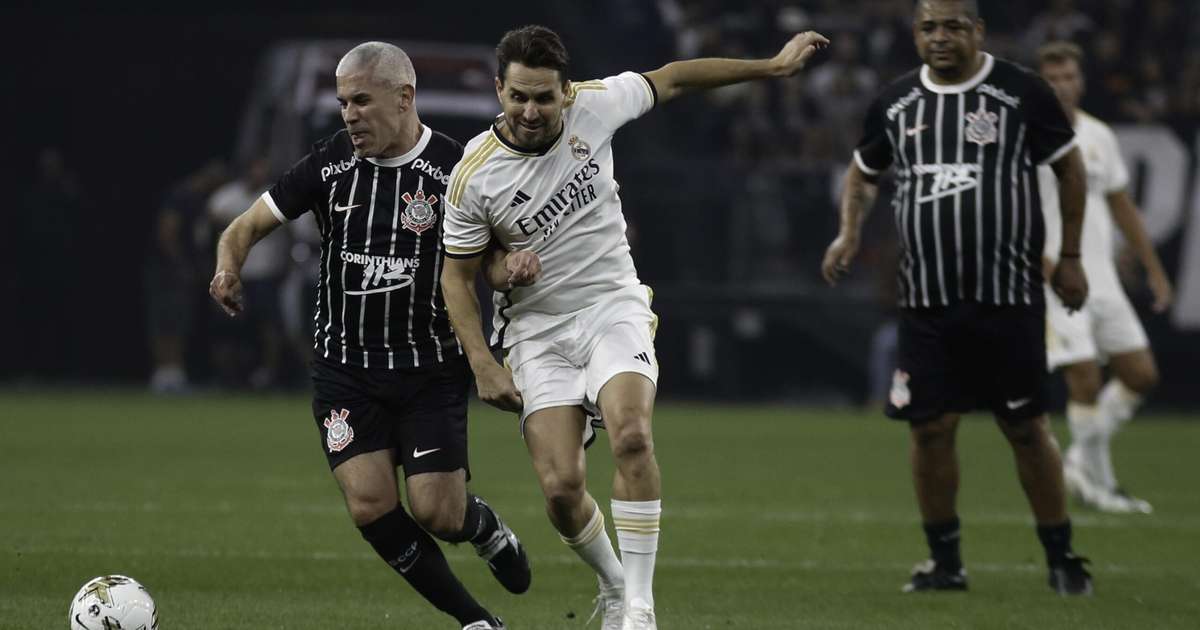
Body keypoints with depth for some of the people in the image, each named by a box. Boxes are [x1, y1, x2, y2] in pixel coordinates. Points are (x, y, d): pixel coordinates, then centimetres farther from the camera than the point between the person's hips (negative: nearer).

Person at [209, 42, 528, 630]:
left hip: (431, 369, -2)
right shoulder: (330, 162, 0)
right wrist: (228, 266, -17)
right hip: (344, 369, 2)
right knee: (370, 505, -12)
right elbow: (250, 224, 5)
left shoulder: (453, 167, -8)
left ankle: (484, 524, 29)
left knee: (437, 513, -10)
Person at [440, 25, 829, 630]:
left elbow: (672, 79, 9)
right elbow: (457, 275, 0)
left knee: (631, 435, -28)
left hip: (613, 307, 0)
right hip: (537, 328, 0)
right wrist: (484, 368, -8)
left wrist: (773, 65, 14)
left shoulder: (592, 105, -8)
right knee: (561, 487, -13)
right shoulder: (473, 176, -12)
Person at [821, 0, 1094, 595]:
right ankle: (945, 560, 13)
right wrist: (849, 232, 6)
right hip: (927, 300, 3)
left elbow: (1069, 166, 6)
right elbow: (864, 170, 24)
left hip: (1009, 297, -3)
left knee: (1027, 427, 0)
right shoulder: (895, 103, 8)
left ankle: (1060, 557, 12)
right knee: (930, 427, 1)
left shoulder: (1021, 92, -3)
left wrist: (1070, 257, 6)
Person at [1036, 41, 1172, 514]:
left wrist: (1154, 270, 20)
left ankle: (1082, 461, 17)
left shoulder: (1100, 137, 12)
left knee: (1141, 375, 3)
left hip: (1102, 278, 7)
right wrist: (1040, 260, -26)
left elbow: (1122, 208, 20)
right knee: (1086, 379, -13)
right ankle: (1098, 480, 2)